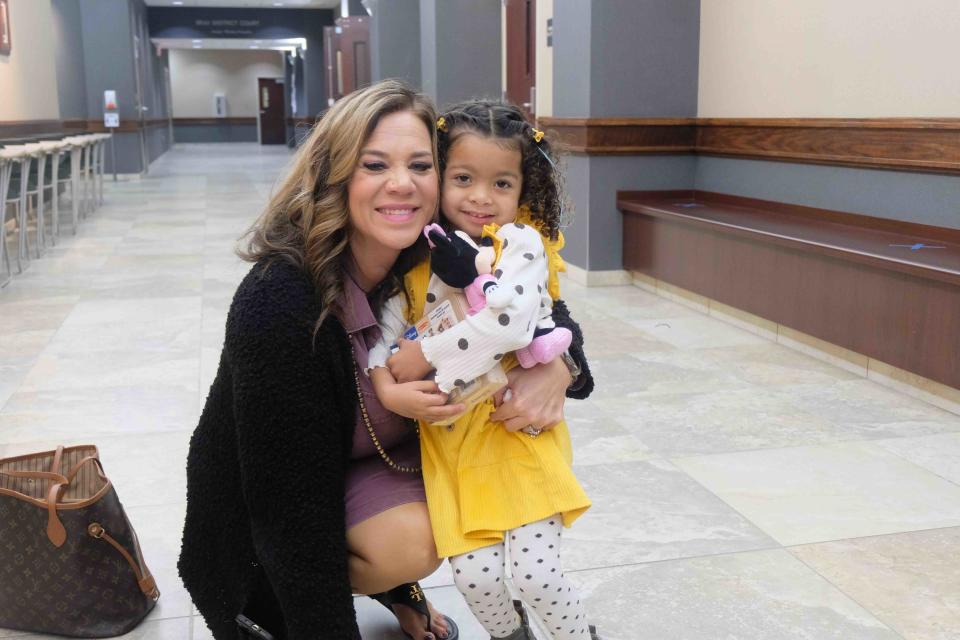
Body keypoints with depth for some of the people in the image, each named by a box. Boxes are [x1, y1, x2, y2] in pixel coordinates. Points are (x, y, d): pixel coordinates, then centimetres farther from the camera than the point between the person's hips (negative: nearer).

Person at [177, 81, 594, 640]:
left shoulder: (432, 264, -14)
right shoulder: (280, 301, -32)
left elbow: (543, 311, -3)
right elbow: (294, 515, -29)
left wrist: (555, 366, -27)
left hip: (375, 463, 6)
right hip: (265, 541, -6)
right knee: (414, 540, -28)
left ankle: (392, 585, 12)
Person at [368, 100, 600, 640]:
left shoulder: (522, 242, -7)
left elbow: (508, 323, -23)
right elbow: (387, 328, 8)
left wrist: (424, 355, -17)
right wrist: (387, 387, -11)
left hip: (517, 426, -3)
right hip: (448, 436, 4)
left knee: (536, 573, -8)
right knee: (476, 575, -2)